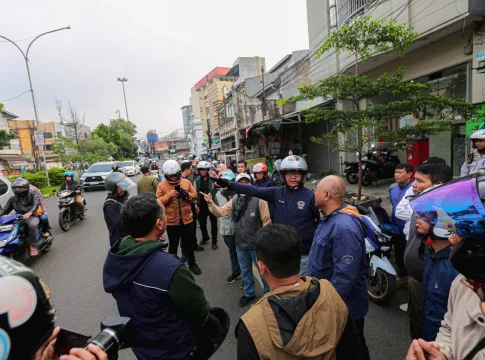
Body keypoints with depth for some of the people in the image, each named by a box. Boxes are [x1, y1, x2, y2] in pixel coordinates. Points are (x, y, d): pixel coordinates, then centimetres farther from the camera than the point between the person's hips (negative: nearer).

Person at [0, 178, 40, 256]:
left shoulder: (32, 196, 4)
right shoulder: (12, 199, 21)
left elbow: (36, 205, -15)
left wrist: (29, 213, -36)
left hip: (31, 217, -5)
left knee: (32, 225, -37)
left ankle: (32, 245, -24)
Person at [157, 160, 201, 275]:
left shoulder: (187, 182, 0)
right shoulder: (162, 186, -7)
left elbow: (195, 195, 1)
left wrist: (187, 194, -20)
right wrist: (168, 195, -28)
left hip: (186, 220, 2)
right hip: (171, 222, -2)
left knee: (189, 244, 17)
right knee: (173, 245, 15)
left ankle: (192, 264, 35)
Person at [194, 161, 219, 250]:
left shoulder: (213, 179, -8)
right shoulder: (197, 180, 3)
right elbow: (195, 193, 6)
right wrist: (196, 204, 1)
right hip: (202, 205, 3)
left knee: (213, 223, 8)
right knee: (202, 223, 16)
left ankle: (214, 241, 22)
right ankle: (205, 237, 41)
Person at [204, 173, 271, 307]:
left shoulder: (258, 199, -18)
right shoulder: (234, 200, 0)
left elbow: (267, 221, -14)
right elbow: (220, 212, -3)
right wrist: (211, 203, -20)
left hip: (257, 244, -5)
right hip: (240, 244, 5)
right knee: (245, 271, 23)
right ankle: (249, 293, 45)